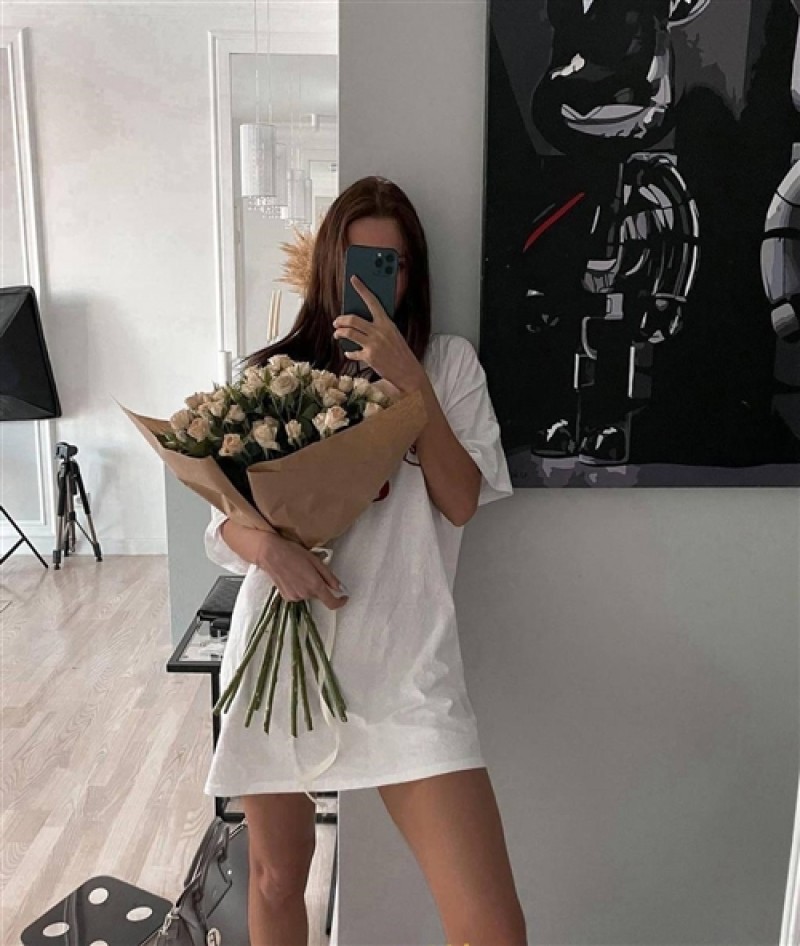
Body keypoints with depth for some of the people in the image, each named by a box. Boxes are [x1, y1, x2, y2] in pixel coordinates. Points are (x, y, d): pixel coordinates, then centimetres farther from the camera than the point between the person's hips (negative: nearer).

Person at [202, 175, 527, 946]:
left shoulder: (449, 362, 4)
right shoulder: (272, 371, 6)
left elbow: (460, 502, -7)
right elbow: (223, 520, 5)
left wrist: (408, 377, -13)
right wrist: (266, 546, -17)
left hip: (403, 660, -1)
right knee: (276, 879, 19)